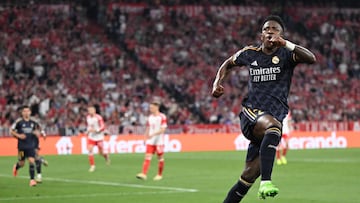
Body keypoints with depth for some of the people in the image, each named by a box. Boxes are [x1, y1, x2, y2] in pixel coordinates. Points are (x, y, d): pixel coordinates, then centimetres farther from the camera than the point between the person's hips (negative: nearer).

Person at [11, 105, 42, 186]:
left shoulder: (33, 122, 3)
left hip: (31, 146, 2)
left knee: (31, 161, -12)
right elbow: (11, 131, -1)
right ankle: (16, 167, 46)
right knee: (22, 163, 9)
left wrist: (37, 133, -4)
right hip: (22, 146, -2)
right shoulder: (19, 121, -8)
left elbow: (36, 130, 19)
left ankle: (32, 179, -7)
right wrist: (18, 136, -15)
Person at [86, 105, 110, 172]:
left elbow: (103, 127, -16)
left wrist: (95, 130, -28)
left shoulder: (98, 118, -16)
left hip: (99, 137, -4)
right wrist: (88, 131, 3)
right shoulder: (88, 117, 3)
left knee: (101, 152, 4)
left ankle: (106, 155, 41)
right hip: (91, 137, 4)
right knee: (90, 150, -13)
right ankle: (92, 165, -4)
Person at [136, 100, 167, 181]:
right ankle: (144, 174, -16)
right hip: (150, 141, 5)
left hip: (159, 141, -5)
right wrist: (146, 138, 14)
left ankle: (159, 175, 19)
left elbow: (163, 129, -16)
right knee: (147, 157, -7)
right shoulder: (150, 117, 10)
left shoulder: (162, 117, -9)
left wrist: (153, 134, -25)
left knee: (160, 158, 6)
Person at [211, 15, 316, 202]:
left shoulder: (286, 54, 3)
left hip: (274, 120, 1)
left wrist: (286, 44, -29)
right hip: (250, 113, -1)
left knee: (250, 175, 1)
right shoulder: (249, 54, 10)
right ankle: (265, 182, -49)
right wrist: (217, 83, 11)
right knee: (273, 124, -37)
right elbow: (228, 64, 29)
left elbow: (311, 59, -17)